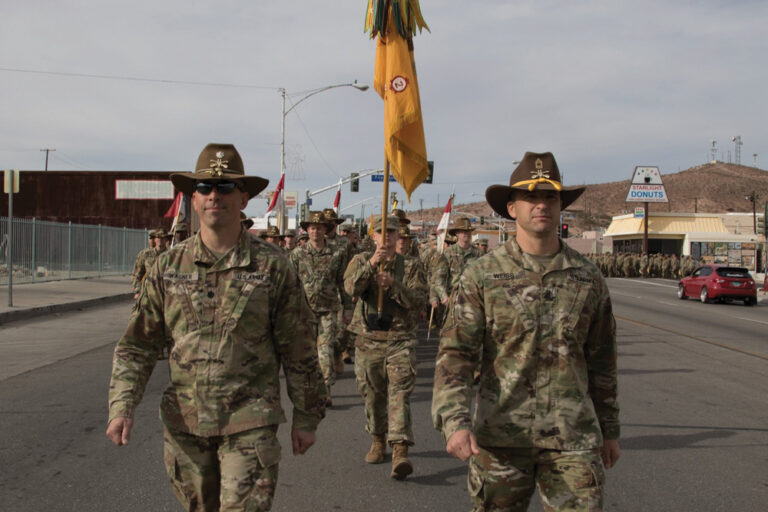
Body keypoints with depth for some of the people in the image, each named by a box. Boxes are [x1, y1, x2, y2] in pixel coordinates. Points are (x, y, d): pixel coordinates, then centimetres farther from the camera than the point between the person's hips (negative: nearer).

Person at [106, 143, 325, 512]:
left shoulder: (273, 266, -4)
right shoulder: (169, 266, 3)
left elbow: (300, 352, 1)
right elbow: (136, 345, 7)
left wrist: (306, 418, 3)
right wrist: (121, 407, -5)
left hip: (249, 423, -3)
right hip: (183, 423, 3)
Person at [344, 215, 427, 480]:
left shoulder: (412, 266, 6)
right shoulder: (361, 261, 7)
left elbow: (418, 299, -7)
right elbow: (351, 287, -13)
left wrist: (393, 284, -21)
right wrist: (371, 265, -26)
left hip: (400, 340, -2)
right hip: (368, 339, 2)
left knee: (400, 393, -13)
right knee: (373, 394, 12)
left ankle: (400, 451, -19)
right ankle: (378, 441, 32)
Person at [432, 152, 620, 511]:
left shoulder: (588, 279, 5)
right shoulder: (481, 276, -3)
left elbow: (602, 361, 14)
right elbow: (454, 355, -9)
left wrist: (609, 430, 17)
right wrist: (455, 422, -23)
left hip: (572, 440, 1)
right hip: (500, 437, -1)